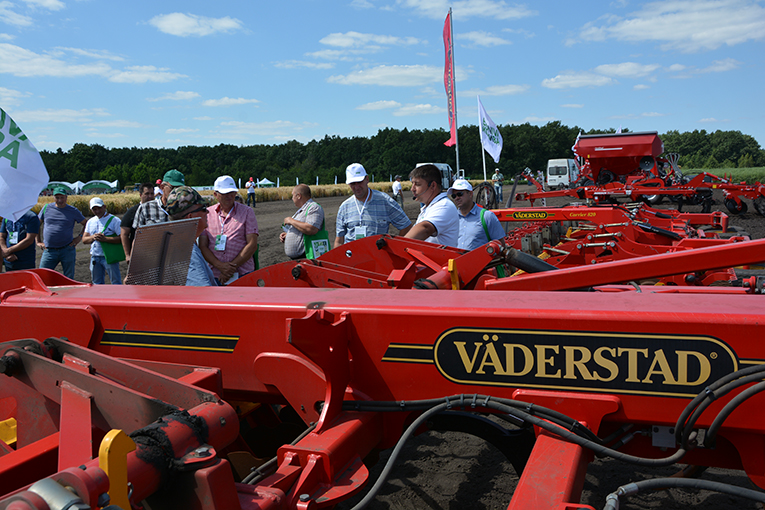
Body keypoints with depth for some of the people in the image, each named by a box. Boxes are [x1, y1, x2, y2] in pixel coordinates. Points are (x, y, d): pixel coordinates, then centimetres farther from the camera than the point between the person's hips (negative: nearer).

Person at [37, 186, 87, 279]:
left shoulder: (73, 211, 3)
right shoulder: (47, 208, 6)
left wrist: (80, 237, 1)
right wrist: (38, 242, 11)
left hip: (67, 250, -1)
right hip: (49, 251, 1)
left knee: (69, 279, 4)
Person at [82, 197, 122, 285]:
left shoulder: (114, 220, -6)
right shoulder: (90, 222, 13)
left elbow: (122, 238, -15)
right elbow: (84, 240, 11)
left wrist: (105, 239, -23)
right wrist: (93, 237, -11)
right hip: (95, 257, 6)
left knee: (116, 282, -4)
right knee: (97, 283, 14)